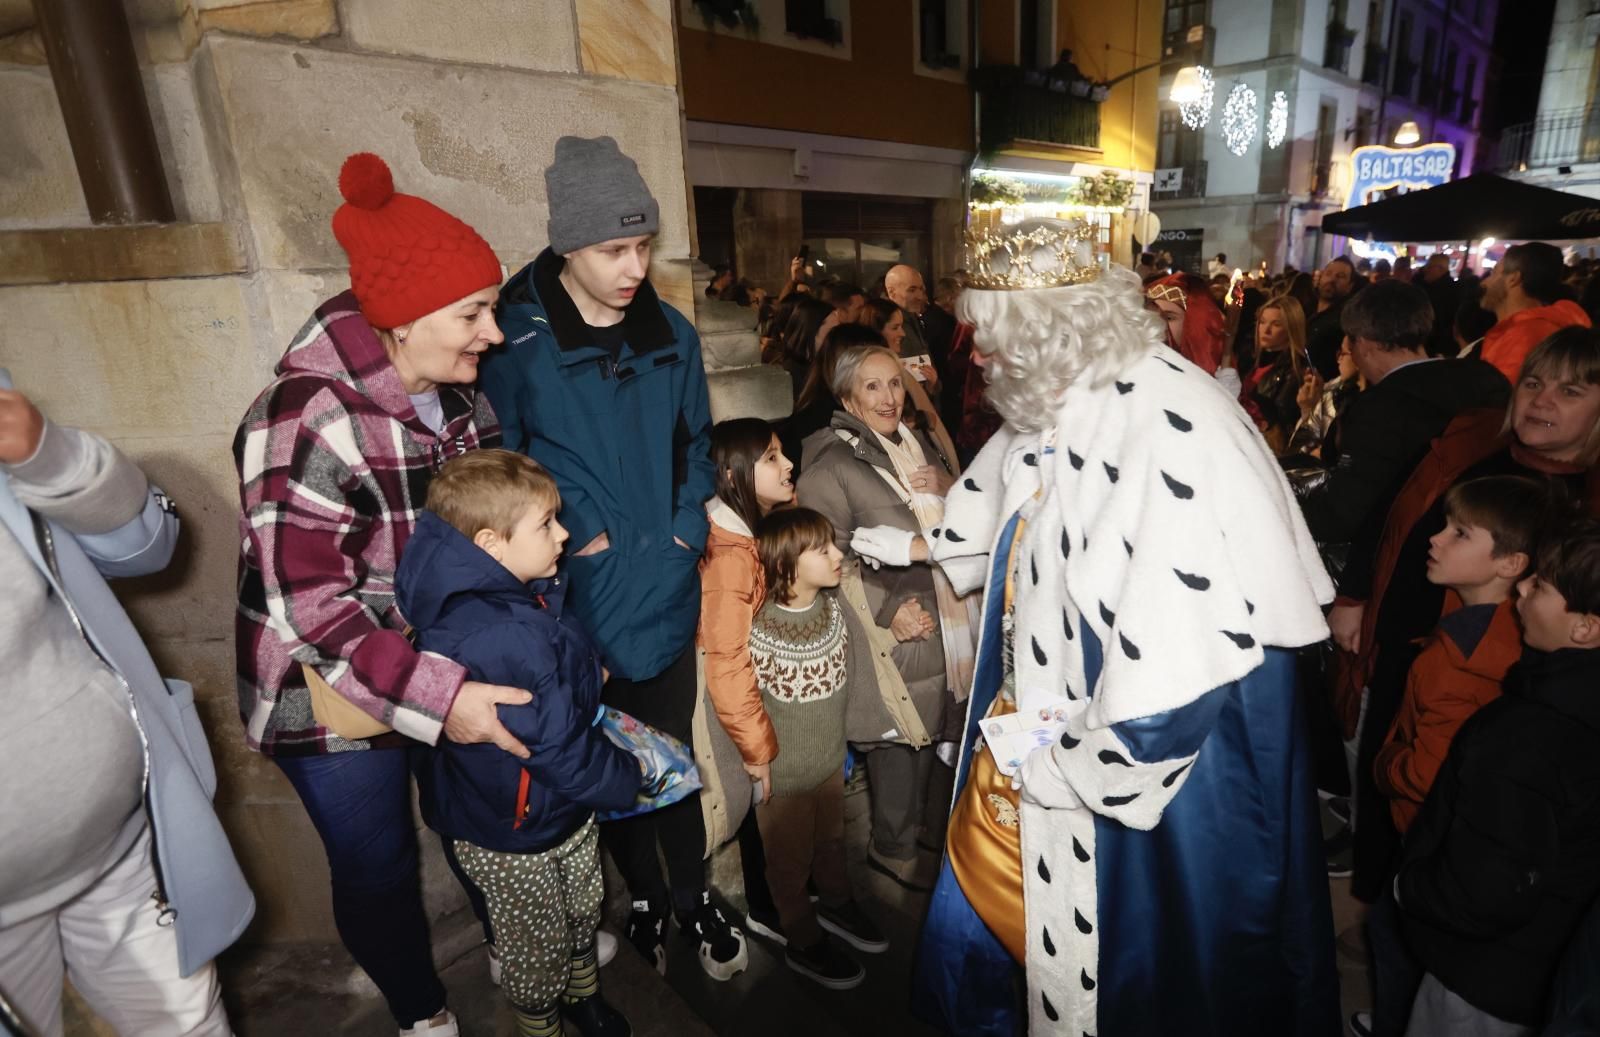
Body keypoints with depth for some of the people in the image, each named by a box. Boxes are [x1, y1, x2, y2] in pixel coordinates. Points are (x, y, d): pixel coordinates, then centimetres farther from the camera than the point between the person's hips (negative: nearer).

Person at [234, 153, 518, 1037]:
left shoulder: (463, 396, -4)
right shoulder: (305, 424, -26)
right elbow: (312, 606, -27)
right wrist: (438, 698, -32)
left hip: (456, 664, 6)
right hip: (339, 695, -5)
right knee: (379, 866, 13)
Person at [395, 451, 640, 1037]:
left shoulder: (520, 597, -8)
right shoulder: (505, 639, -39)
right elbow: (564, 753, -31)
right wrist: (631, 779, -16)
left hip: (569, 813, 8)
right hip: (513, 841, -8)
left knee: (583, 914, 30)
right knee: (537, 947, 20)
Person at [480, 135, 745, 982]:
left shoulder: (672, 335, 2)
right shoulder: (513, 339, -12)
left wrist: (687, 530, -1)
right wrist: (576, 537, -13)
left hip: (667, 599, 3)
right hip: (577, 608, -2)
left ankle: (695, 898, 40)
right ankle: (648, 896, 42)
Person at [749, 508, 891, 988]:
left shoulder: (835, 609, -10)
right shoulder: (758, 630, -30)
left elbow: (857, 670, 1)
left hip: (831, 759, 6)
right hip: (783, 774, -5)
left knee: (831, 841, 30)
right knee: (790, 862, 20)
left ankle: (836, 905, 59)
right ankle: (805, 944, 46)